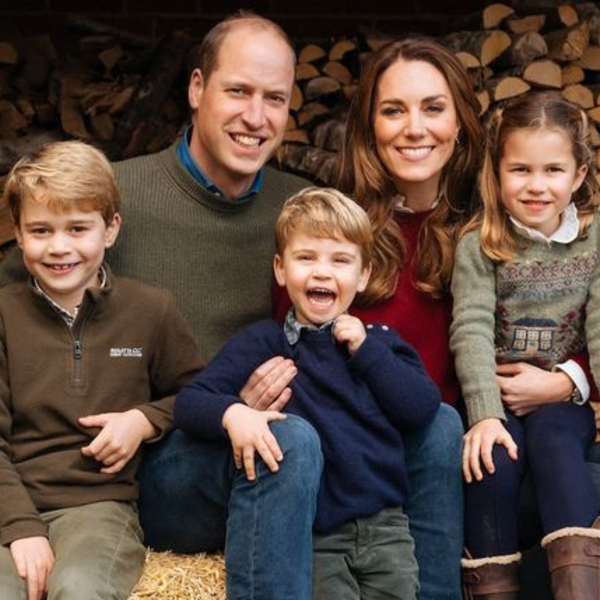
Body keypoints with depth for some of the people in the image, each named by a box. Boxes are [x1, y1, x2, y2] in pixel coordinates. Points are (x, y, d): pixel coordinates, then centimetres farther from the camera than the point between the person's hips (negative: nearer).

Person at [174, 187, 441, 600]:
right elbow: (190, 400, -6)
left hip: (385, 524, 3)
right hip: (312, 535, -3)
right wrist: (231, 413, -27)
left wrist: (367, 351, -5)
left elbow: (423, 410, 0)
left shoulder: (379, 341, 12)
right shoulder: (262, 342, 3)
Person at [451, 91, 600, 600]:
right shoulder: (479, 246, -2)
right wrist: (486, 414, -25)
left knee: (554, 442, -29)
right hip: (498, 396, 0)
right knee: (495, 459, -27)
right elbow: (472, 330, -12)